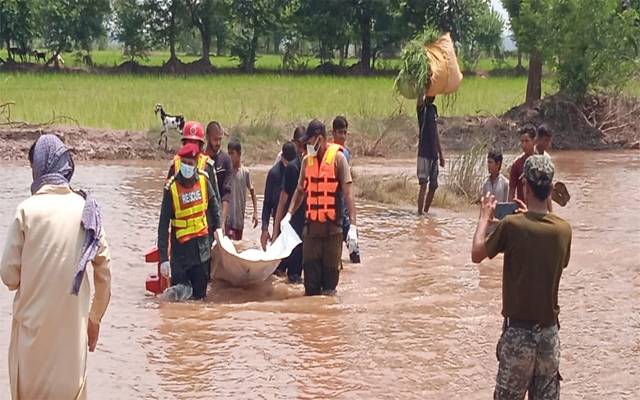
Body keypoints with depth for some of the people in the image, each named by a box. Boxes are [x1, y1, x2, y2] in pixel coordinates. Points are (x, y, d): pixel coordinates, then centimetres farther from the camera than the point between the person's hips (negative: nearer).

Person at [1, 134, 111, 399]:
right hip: (73, 325, 2)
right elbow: (104, 271, 2)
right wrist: (95, 318, 14)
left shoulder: (27, 210, -10)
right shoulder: (86, 209, -1)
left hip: (33, 324, -2)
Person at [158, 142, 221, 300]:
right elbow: (163, 224, -10)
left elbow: (214, 206, 15)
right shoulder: (171, 187, -12)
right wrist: (163, 258, -14)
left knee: (200, 294, 8)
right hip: (181, 245, -3)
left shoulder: (203, 180, -2)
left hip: (202, 244, 3)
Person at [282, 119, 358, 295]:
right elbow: (300, 190, 18)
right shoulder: (307, 160, 8)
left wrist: (353, 224, -17)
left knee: (331, 268, 3)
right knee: (310, 268, 4)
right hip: (312, 224, 4)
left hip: (332, 225, -4)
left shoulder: (337, 158, -7)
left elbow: (348, 193, -11)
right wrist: (289, 214, 6)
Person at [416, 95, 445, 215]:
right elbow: (420, 101, -30)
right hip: (424, 153, -7)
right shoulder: (422, 108, -4)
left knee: (433, 186, 10)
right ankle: (420, 213, -7)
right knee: (423, 185, -11)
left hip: (433, 154, 7)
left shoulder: (434, 108, 15)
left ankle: (426, 211, 22)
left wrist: (440, 154, 20)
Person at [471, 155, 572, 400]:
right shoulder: (564, 229, -2)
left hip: (518, 331, -3)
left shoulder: (511, 225, -13)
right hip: (549, 330, 3)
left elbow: (477, 255, -1)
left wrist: (485, 218, 13)